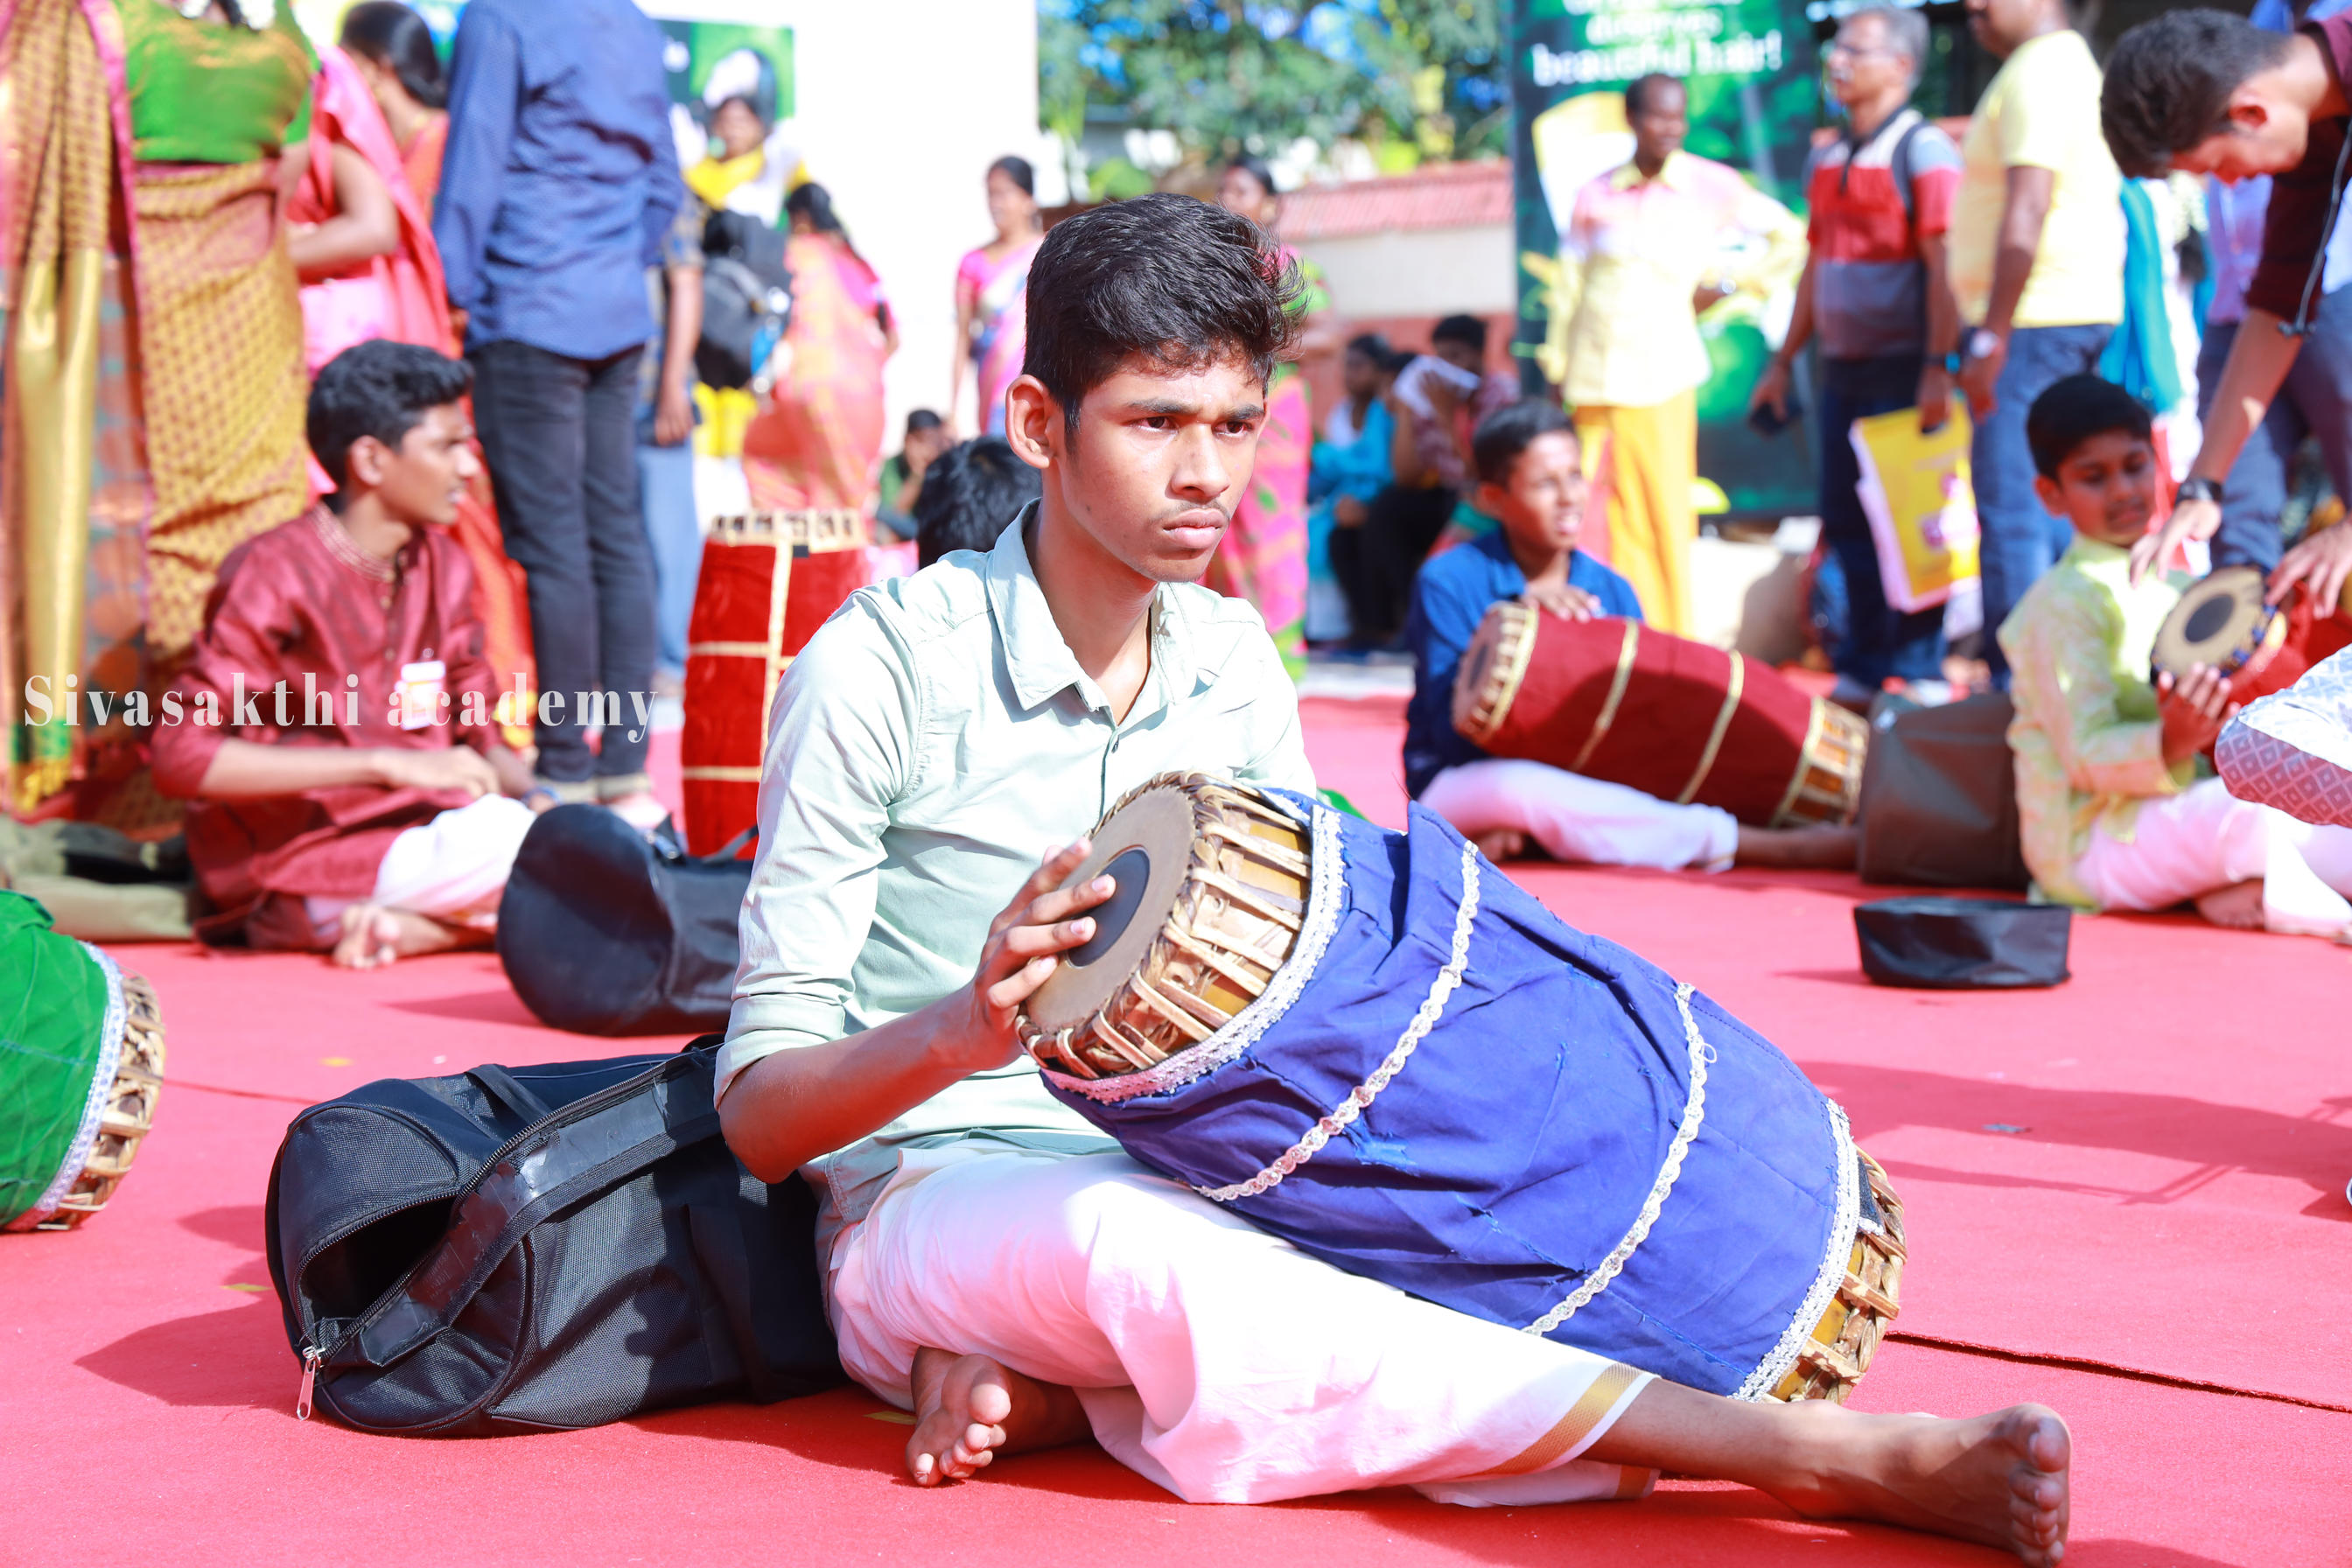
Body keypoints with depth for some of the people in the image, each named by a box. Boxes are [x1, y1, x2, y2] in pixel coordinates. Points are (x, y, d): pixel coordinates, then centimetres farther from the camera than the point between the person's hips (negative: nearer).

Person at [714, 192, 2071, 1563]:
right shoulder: (889, 665, -11)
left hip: (1181, 1182, 5)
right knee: (1149, 1244, -40)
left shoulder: (1236, 668, 7)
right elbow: (760, 1114, -13)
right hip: (933, 1196, -5)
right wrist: (965, 1027, -33)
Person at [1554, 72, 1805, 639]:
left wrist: (1729, 285, 7)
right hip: (1592, 376, 2)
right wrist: (1558, 373, 9)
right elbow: (1570, 287, 13)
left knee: (1665, 512, -3)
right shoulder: (1595, 195, 8)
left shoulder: (1712, 187, 3)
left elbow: (1789, 236, 15)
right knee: (1609, 516, 0)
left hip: (1660, 373, -2)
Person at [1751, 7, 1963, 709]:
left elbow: (1944, 266, -14)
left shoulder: (1925, 151, -7)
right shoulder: (1826, 161, 15)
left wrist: (1937, 367, -21)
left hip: (1903, 368, -7)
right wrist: (1783, 360, 19)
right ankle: (1861, 670, 16)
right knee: (1847, 522, 8)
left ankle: (1922, 673, 3)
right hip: (1843, 366, 7)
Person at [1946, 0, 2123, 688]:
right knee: (2053, 508, 14)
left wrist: (1991, 335, -22)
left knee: (2011, 510, -10)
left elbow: (2026, 213, -21)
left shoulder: (2036, 72, -13)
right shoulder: (2076, 65, 20)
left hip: (2033, 321, -11)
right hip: (2079, 314, 11)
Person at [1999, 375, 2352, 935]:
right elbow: (2086, 756, -19)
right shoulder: (2063, 602, -12)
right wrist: (2168, 744, -38)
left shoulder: (2174, 588, 15)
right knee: (2251, 809, -31)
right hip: (2089, 841, -8)